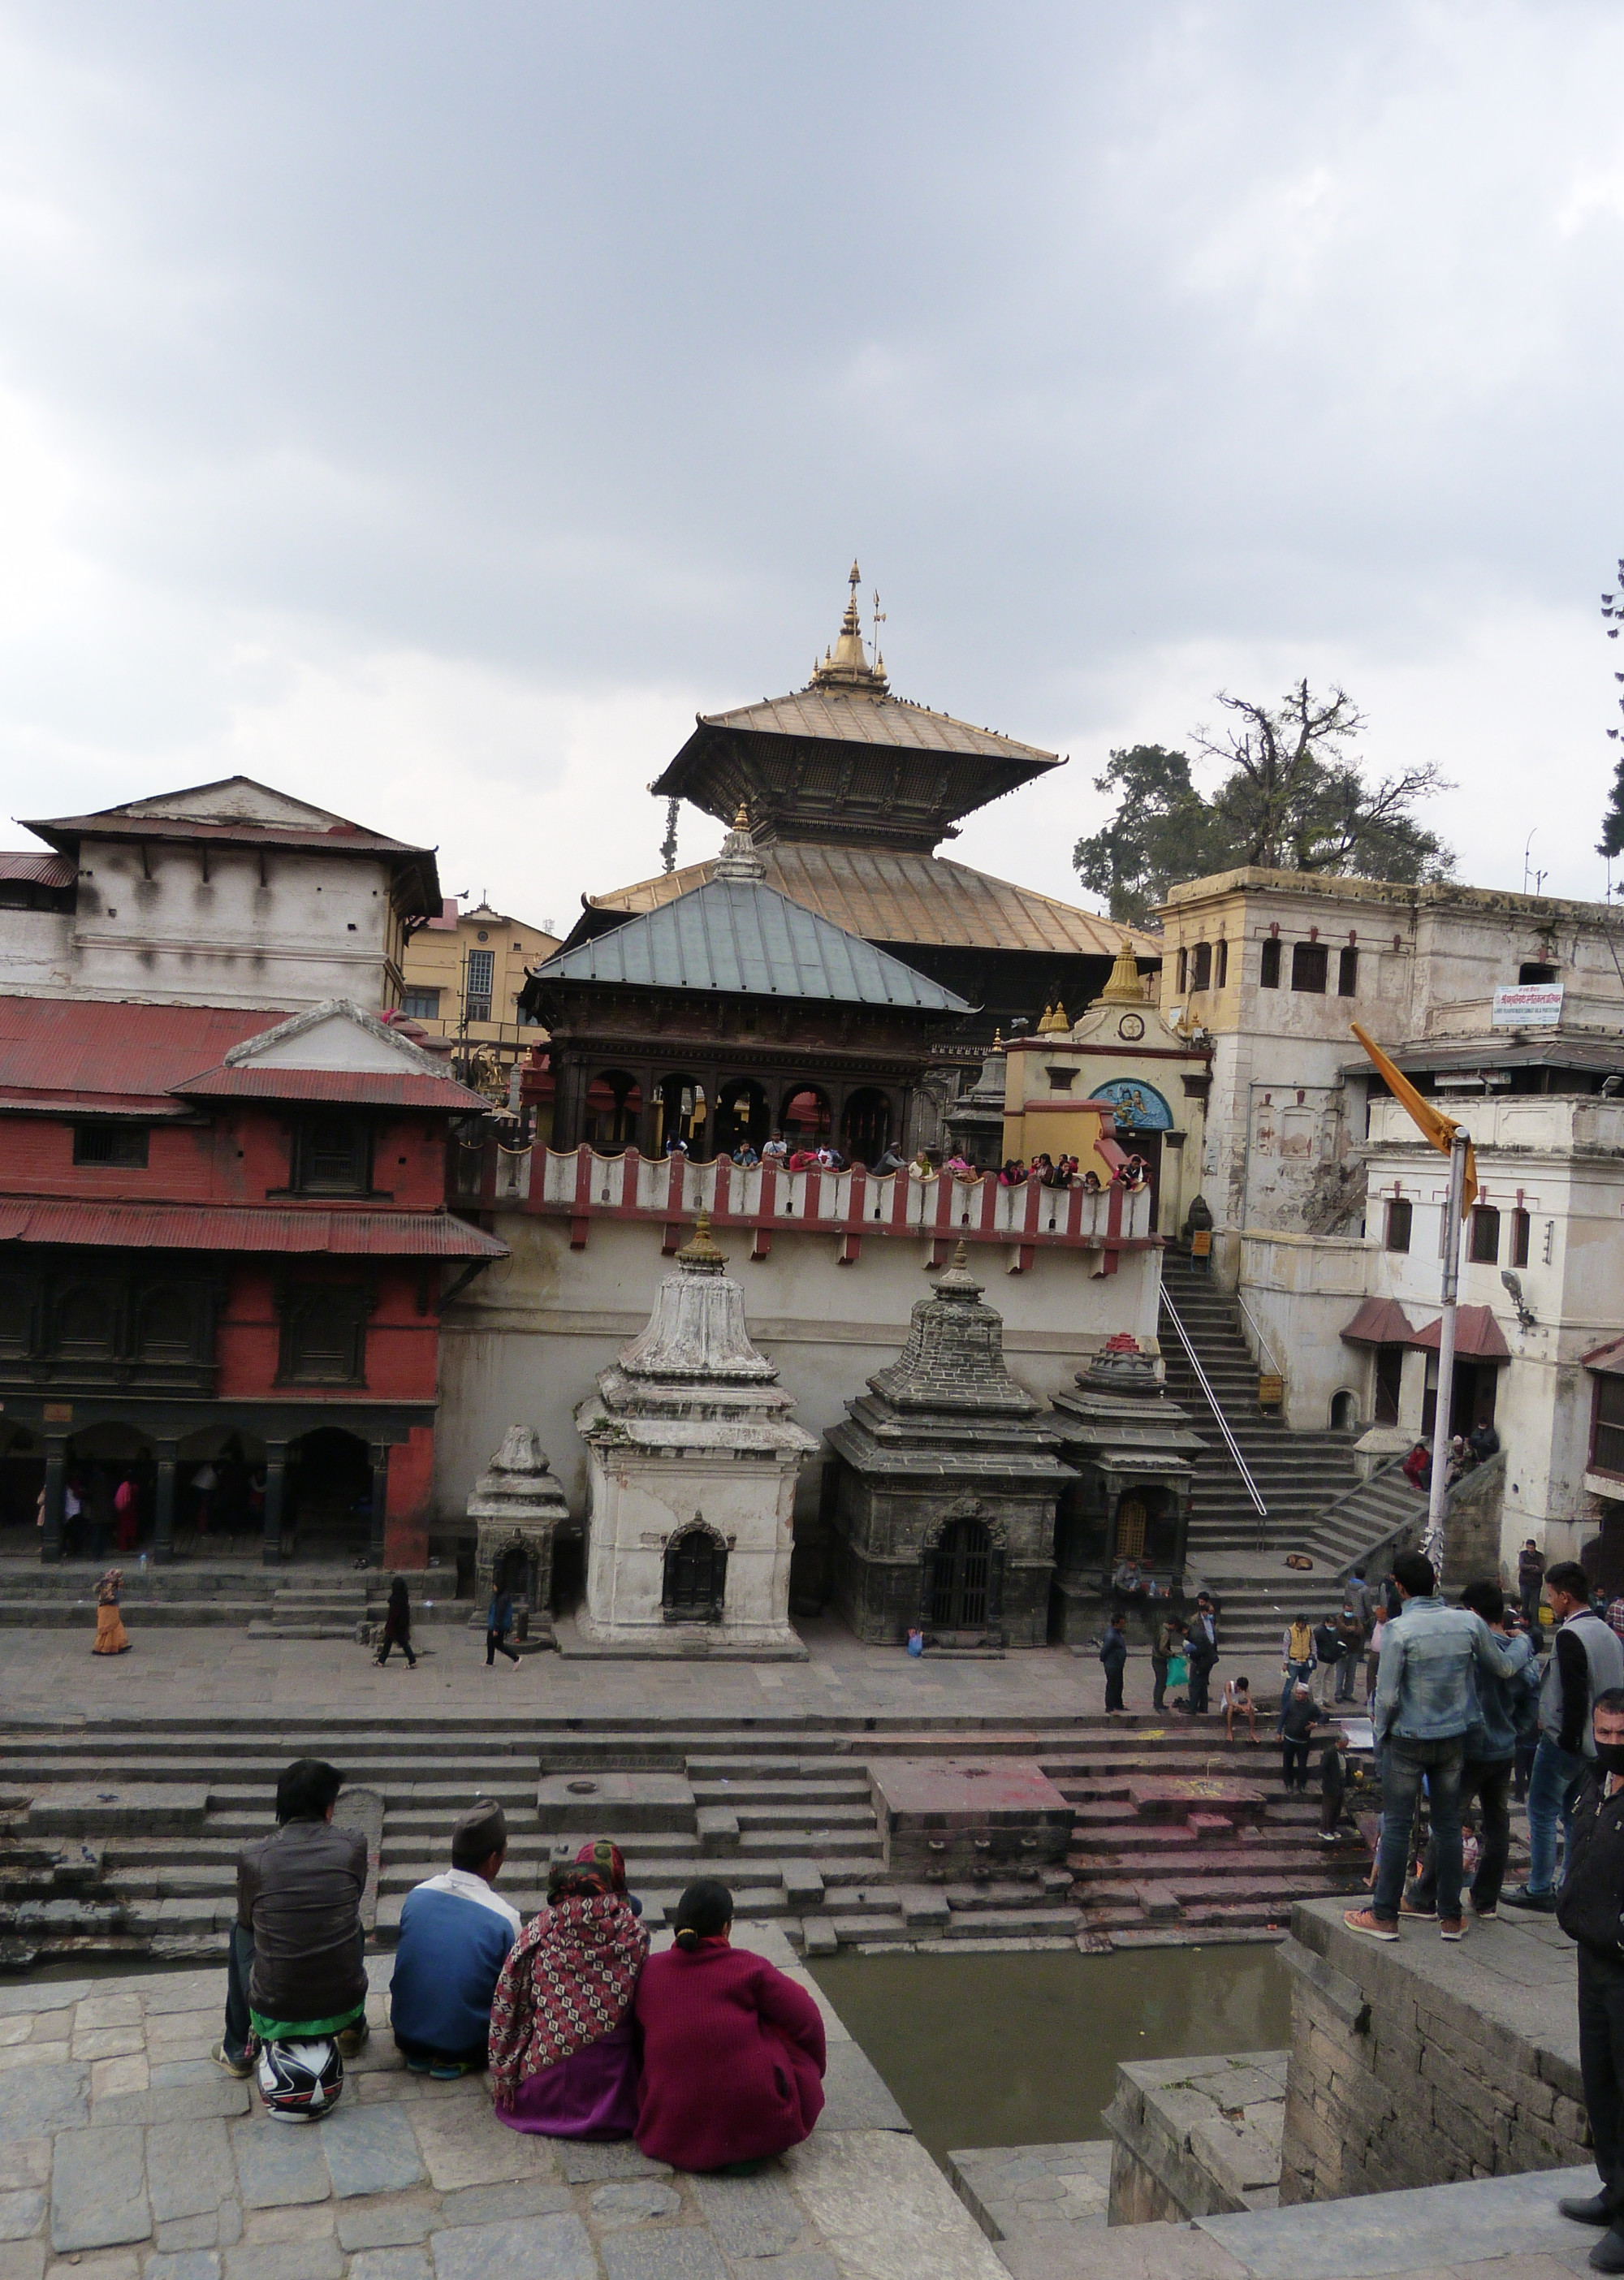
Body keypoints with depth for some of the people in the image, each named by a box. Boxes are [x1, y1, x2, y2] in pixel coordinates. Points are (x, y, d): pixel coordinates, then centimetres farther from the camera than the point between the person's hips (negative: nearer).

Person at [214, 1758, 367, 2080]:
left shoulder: (252, 1857, -9)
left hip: (274, 2016, -1)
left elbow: (247, 1918, 10)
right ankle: (352, 2029, 39)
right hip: (343, 2008, 1)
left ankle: (237, 2050, 35)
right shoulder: (354, 1846, -8)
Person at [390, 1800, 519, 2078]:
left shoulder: (416, 1896, -9)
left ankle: (419, 2054, 11)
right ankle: (453, 2061, 1)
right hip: (466, 2043, -4)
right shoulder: (505, 1919, -21)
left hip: (407, 2035, 5)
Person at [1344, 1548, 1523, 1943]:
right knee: (1449, 1826, 13)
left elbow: (1388, 1696, -16)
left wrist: (1380, 1732, 2)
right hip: (1453, 1740, 4)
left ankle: (1384, 1915, 9)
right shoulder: (1469, 1622, -6)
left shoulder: (1399, 1629, -18)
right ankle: (1451, 1917, 19)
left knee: (1396, 1826, 4)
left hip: (1408, 1741, -4)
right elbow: (1504, 1669, 8)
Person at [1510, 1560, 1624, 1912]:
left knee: (1542, 1813, 3)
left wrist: (1567, 1738, -15)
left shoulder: (1569, 1635, -20)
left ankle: (1539, 1890, 8)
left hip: (1563, 1742, -8)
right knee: (1574, 1815, 16)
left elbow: (1575, 1696, -24)